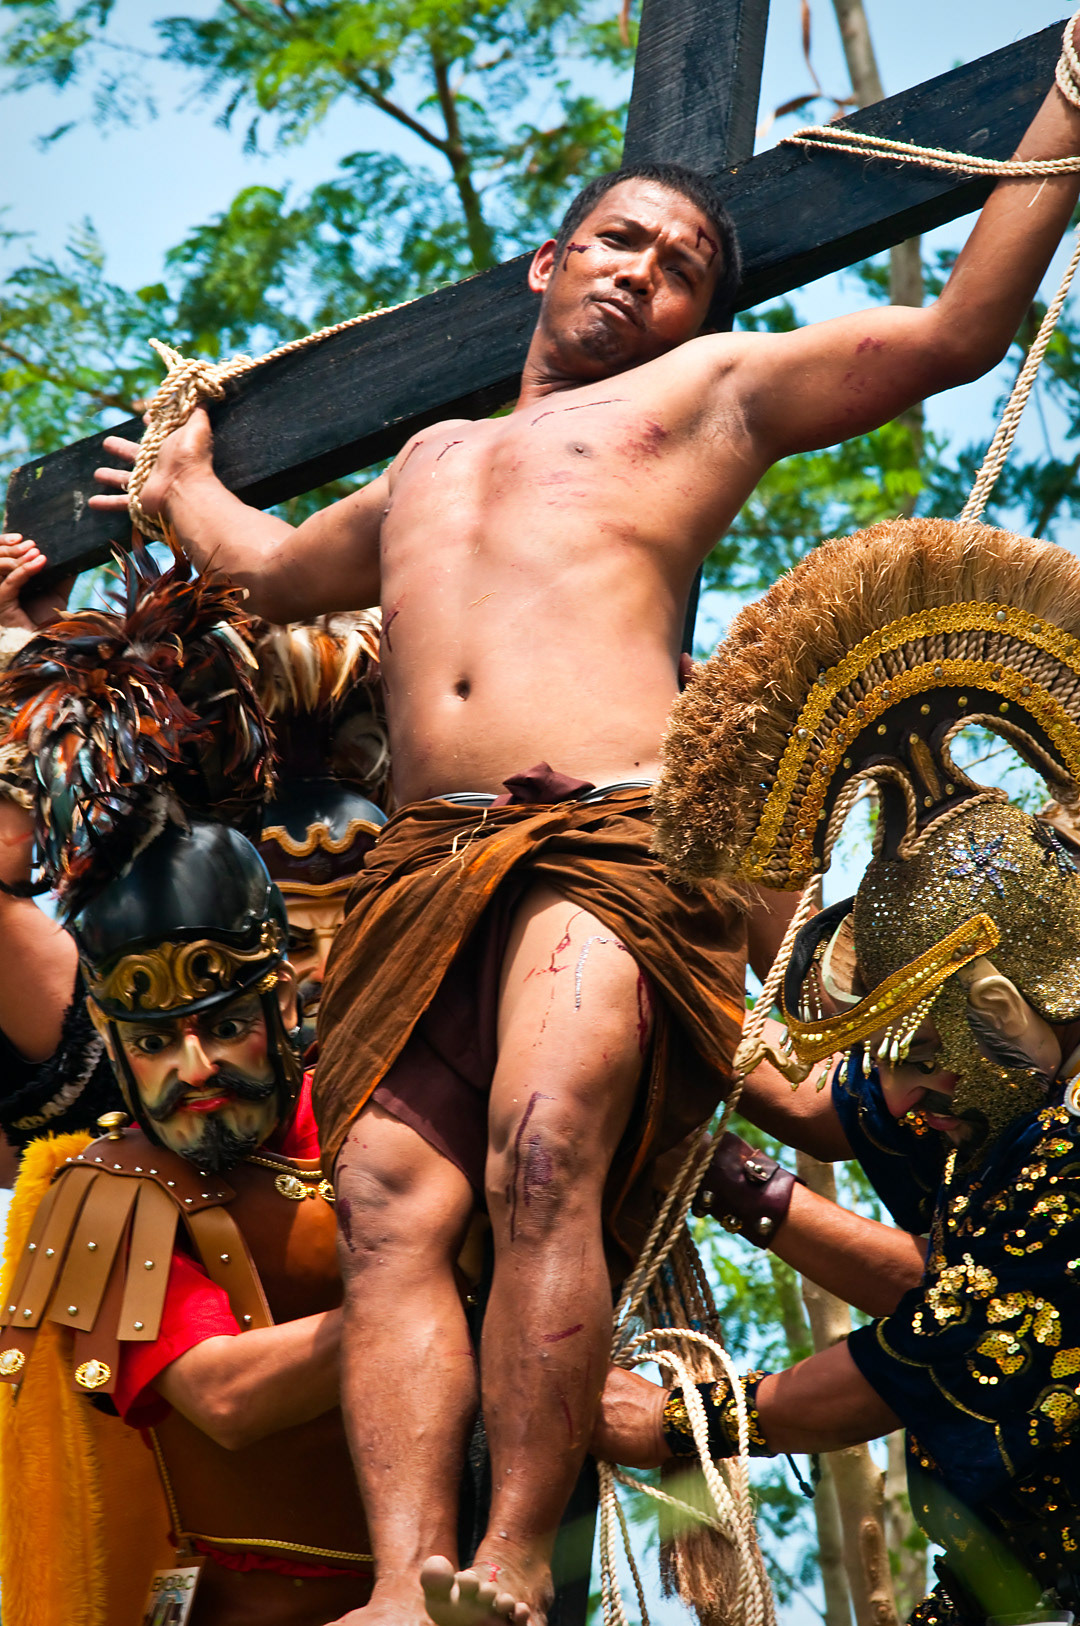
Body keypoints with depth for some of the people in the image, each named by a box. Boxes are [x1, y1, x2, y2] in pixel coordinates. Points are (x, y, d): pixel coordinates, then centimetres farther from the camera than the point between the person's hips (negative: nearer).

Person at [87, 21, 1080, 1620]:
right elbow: (274, 569, 56)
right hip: (422, 869, 5)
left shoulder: (712, 391, 22)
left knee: (543, 1161, -29)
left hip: (611, 842, -5)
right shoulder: (427, 464, 37)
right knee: (391, 1215, -18)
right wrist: (181, 484, 71)